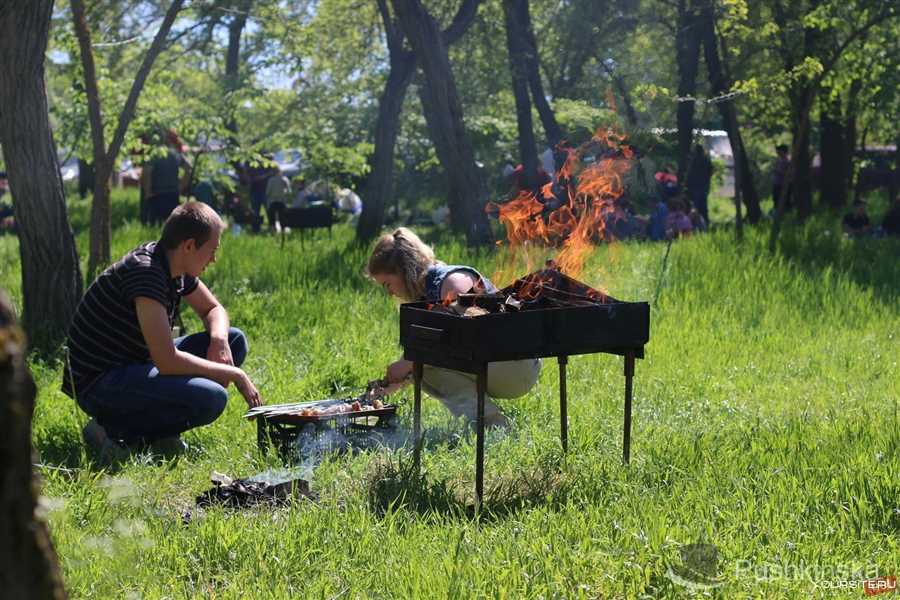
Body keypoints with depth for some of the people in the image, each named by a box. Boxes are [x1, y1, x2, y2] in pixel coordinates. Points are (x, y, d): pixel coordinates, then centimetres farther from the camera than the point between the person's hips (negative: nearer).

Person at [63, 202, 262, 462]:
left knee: (235, 340, 8)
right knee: (211, 398, -29)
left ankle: (158, 431, 3)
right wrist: (235, 375, -19)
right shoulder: (145, 271, -25)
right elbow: (168, 362, -29)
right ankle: (114, 430, -10)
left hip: (134, 366, 10)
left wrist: (219, 340, -5)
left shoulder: (177, 269, 3)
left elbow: (213, 309, 20)